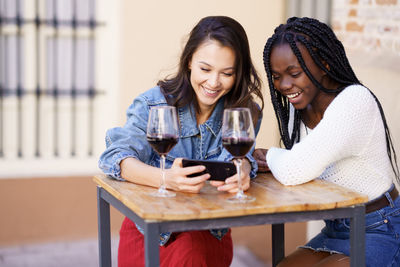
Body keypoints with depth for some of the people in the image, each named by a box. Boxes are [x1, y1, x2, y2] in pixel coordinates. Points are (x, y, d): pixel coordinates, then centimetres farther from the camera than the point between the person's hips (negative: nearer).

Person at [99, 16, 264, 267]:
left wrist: (242, 168, -43)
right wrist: (166, 178, -44)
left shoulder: (246, 114, -2)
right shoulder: (155, 104, -10)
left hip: (208, 232, 1)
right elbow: (116, 155, -23)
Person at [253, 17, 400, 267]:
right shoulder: (299, 107, 2)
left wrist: (269, 156, -11)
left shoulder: (356, 101, -24)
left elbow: (294, 171, -32)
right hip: (334, 231, 8)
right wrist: (273, 160, -16)